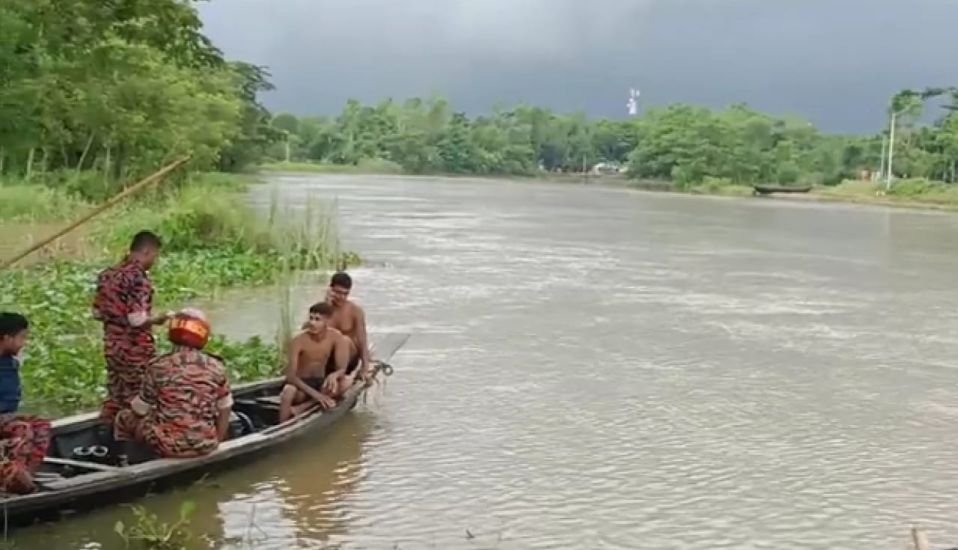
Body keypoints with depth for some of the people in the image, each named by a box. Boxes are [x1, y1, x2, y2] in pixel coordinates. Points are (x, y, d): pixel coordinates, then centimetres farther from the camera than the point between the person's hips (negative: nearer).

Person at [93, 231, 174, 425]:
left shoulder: (108, 274, 5)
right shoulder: (138, 278, -21)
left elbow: (97, 313, 11)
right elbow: (137, 320, -25)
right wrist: (159, 319, -7)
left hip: (112, 346, 8)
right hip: (135, 351, -8)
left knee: (114, 399, 18)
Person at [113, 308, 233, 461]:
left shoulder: (158, 367, -11)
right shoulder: (216, 367, -4)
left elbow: (139, 411, -1)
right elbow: (225, 409, 5)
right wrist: (217, 441, 18)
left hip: (168, 446, -2)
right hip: (206, 446, 2)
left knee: (124, 417, 24)